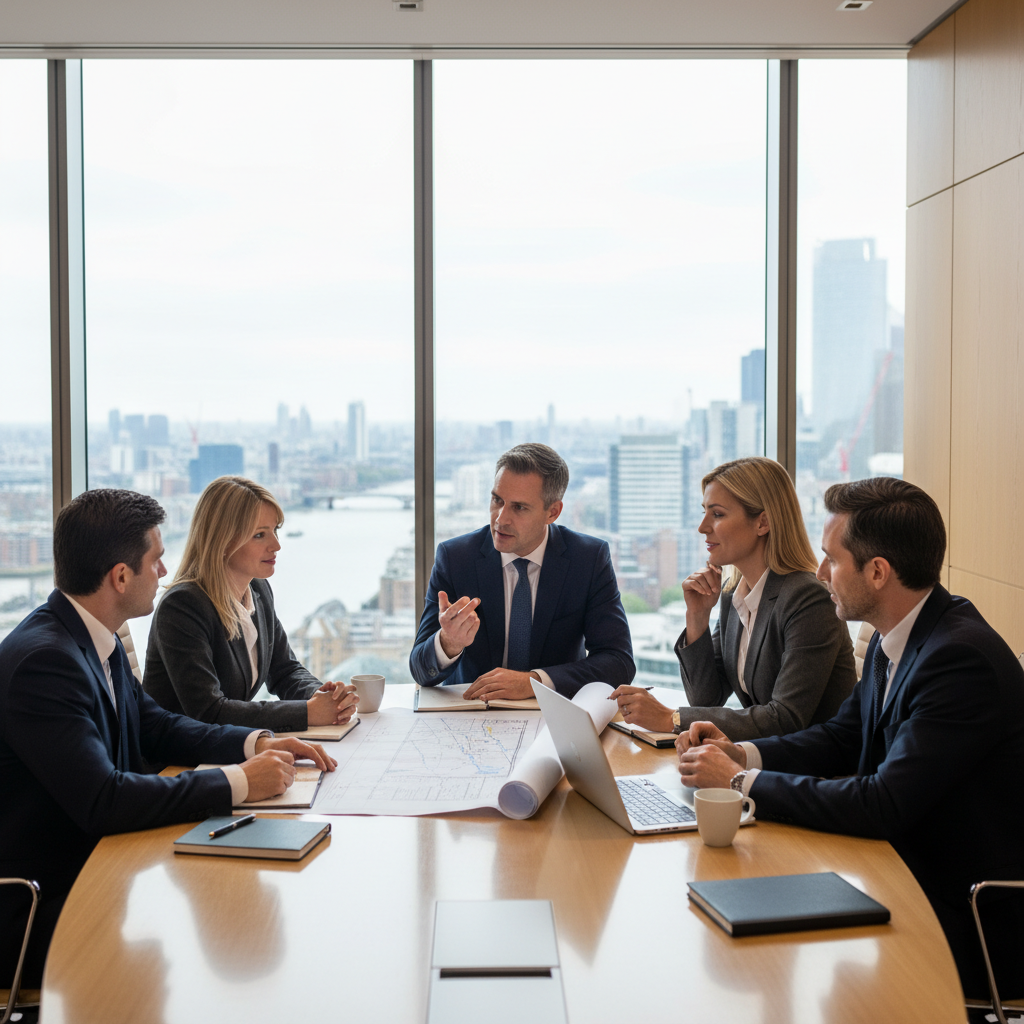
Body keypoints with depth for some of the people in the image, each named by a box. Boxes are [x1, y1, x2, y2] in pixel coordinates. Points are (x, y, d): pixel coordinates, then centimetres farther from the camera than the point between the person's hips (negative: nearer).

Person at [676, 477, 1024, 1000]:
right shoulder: (894, 640, 4)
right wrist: (741, 752, -2)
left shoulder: (961, 657, -25)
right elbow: (842, 737, 15)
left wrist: (744, 782, -20)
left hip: (967, 927, -8)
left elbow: (885, 805, -28)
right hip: (909, 871, 8)